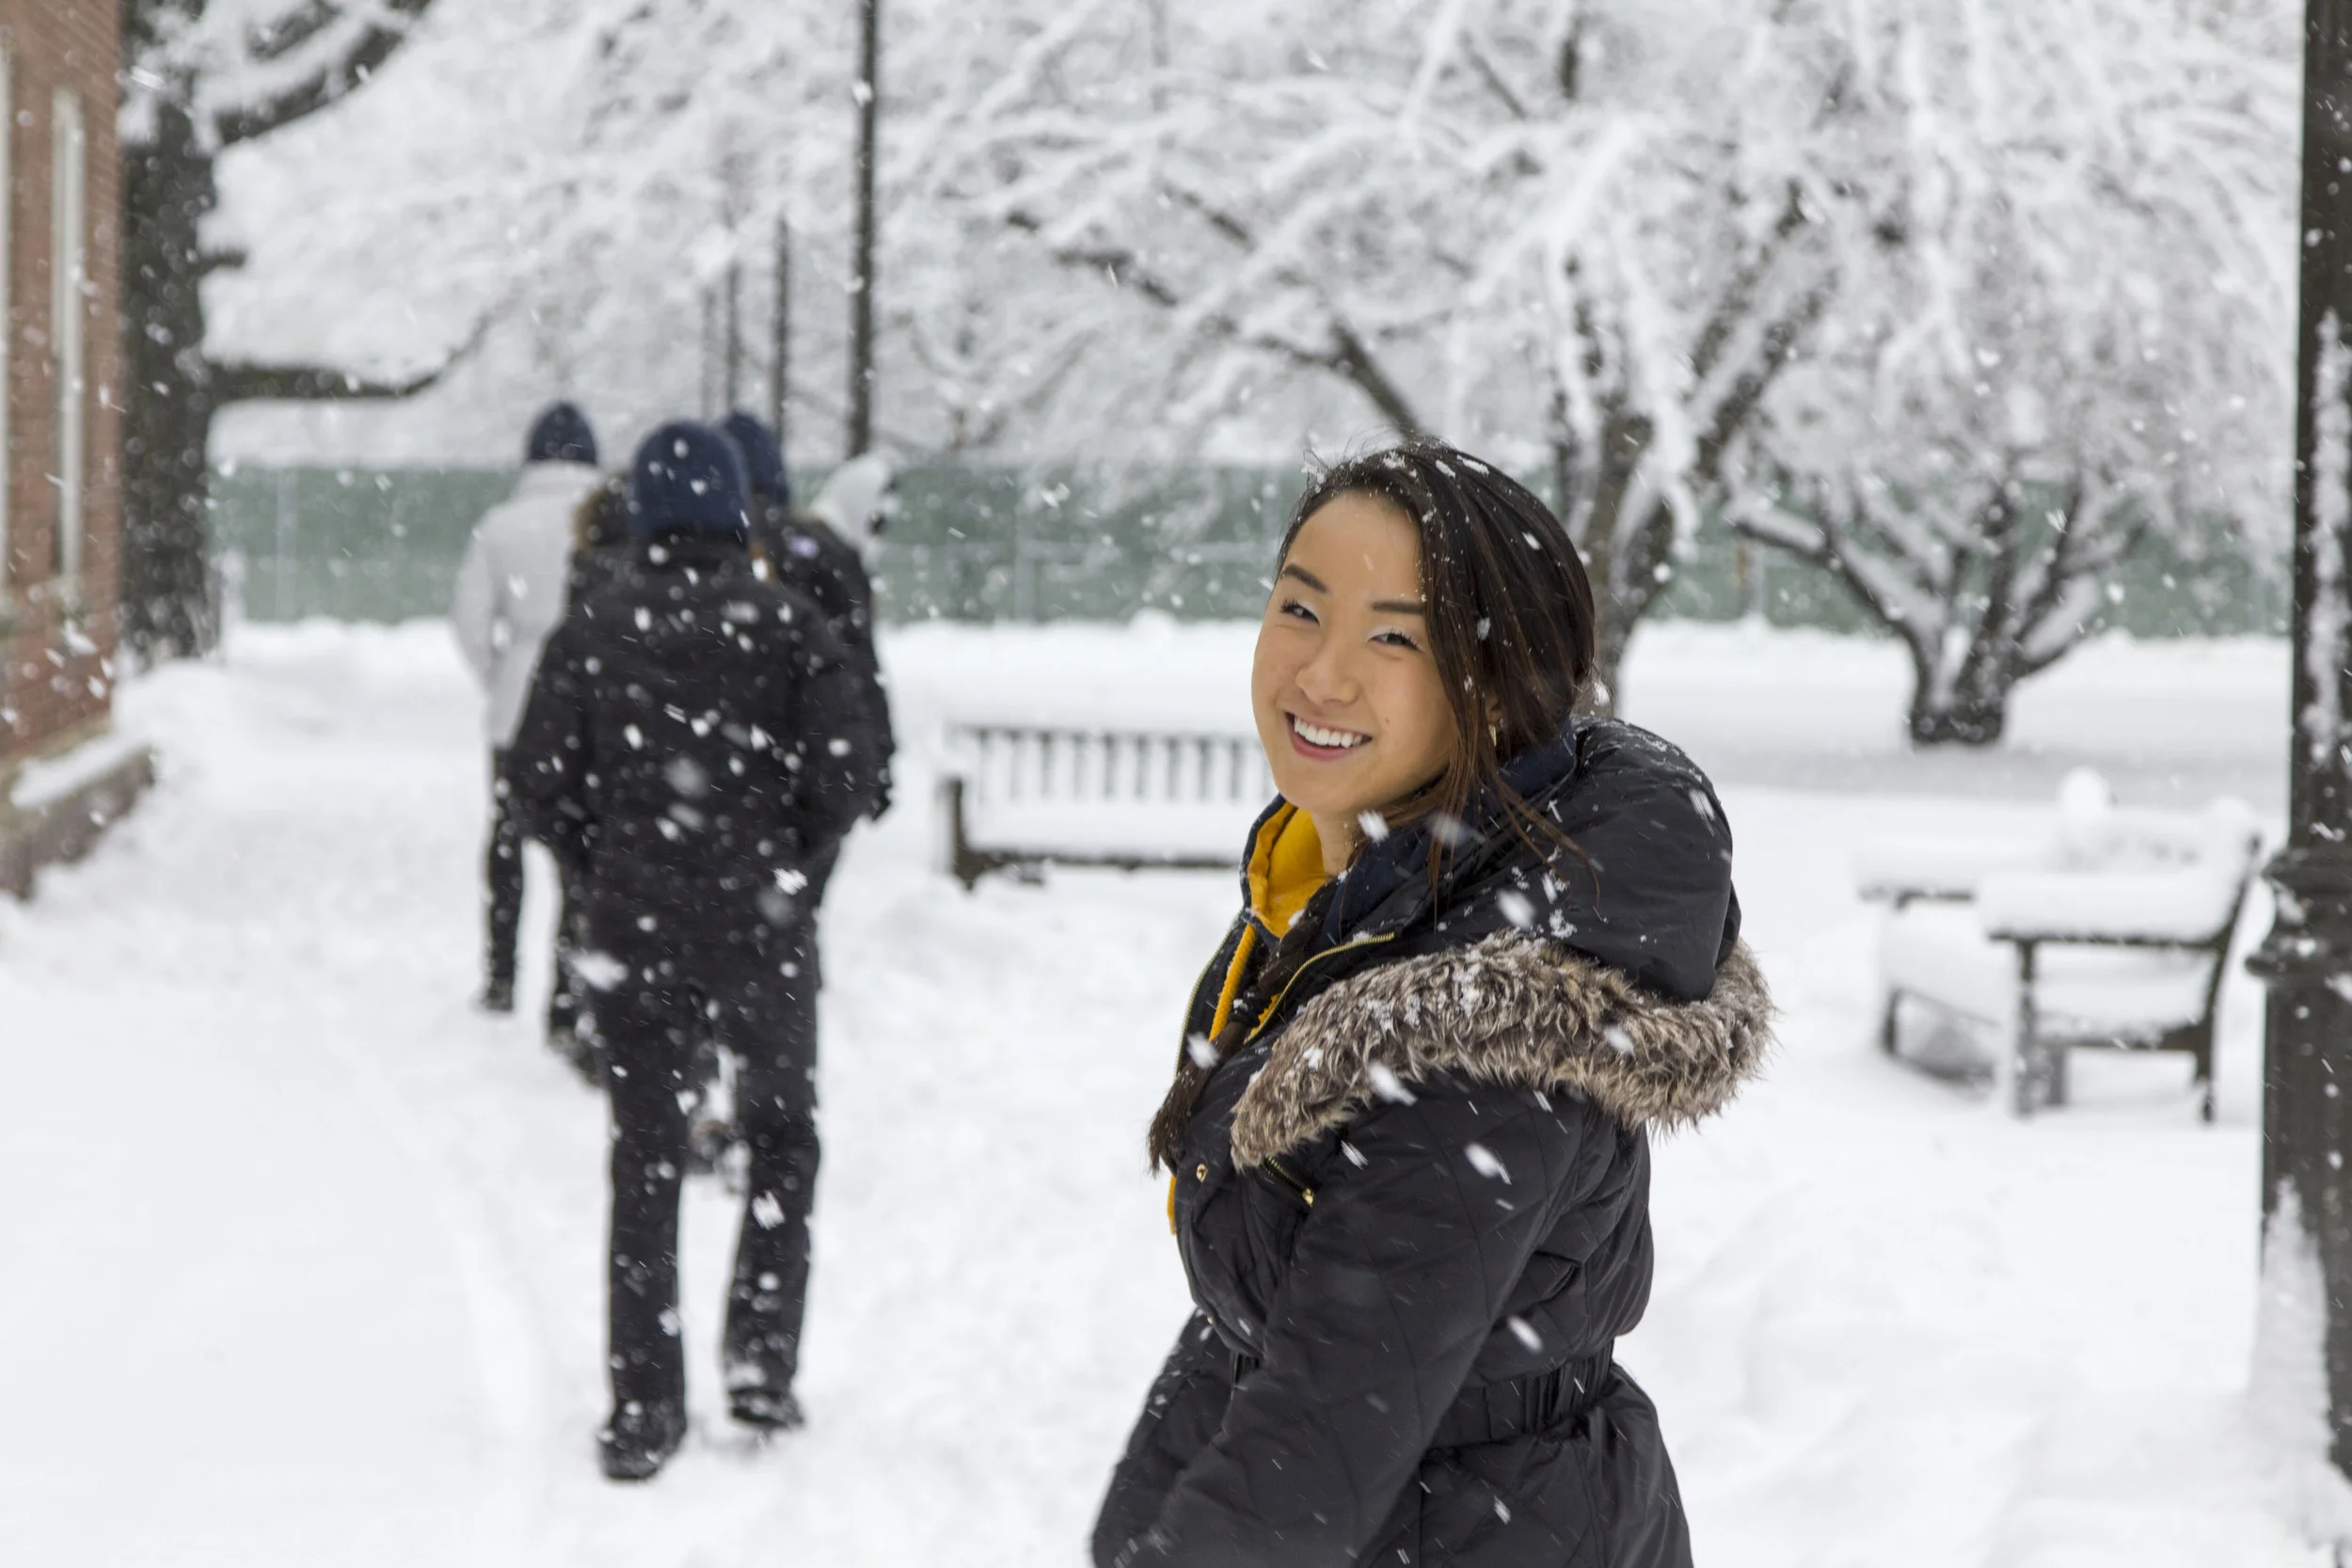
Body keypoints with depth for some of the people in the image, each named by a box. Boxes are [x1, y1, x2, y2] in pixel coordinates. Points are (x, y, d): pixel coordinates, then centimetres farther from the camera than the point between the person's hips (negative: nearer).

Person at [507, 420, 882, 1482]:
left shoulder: (592, 632, -1)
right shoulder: (782, 626, -5)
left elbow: (541, 779, -2)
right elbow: (845, 769, -9)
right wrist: (781, 854, 9)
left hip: (631, 936, 1)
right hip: (757, 930, -1)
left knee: (645, 1162, 8)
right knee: (781, 1134, 18)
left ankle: (643, 1406, 5)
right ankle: (761, 1360, 10)